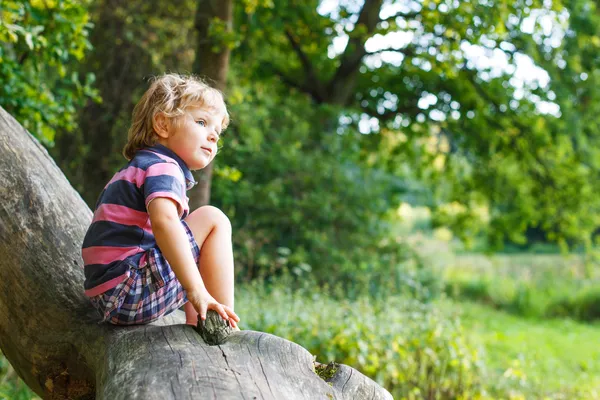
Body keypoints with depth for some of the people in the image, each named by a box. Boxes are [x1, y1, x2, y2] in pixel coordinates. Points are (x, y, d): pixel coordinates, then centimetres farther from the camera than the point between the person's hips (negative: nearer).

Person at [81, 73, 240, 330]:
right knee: (213, 219, -8)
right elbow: (163, 221, -31)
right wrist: (197, 291, -34)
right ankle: (224, 325, -11)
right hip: (130, 292, -10)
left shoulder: (139, 168, 22)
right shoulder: (163, 167, -10)